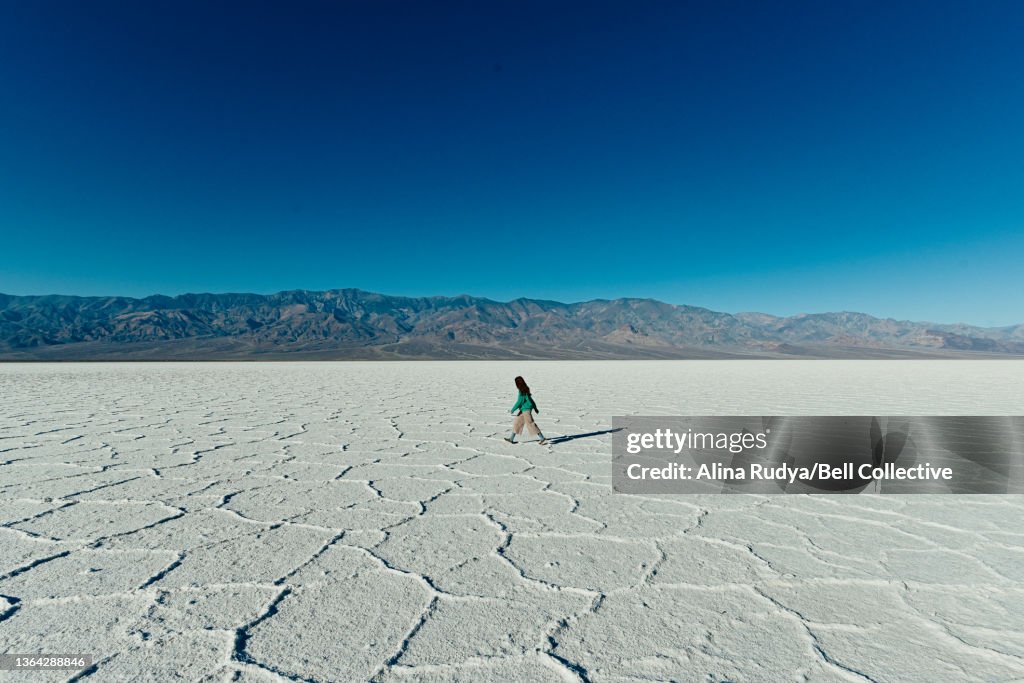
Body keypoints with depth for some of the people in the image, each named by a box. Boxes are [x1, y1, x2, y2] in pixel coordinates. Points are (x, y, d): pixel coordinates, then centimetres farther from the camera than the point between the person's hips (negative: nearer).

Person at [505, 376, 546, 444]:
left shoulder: (522, 391, -18)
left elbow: (519, 401, -19)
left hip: (526, 409, -10)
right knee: (517, 422, 15)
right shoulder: (526, 389, 9)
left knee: (530, 424, -6)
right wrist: (535, 408, 21)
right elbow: (531, 399, 15)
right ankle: (511, 438, 22)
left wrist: (513, 409, -9)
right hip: (524, 409, 10)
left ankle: (543, 439, -3)